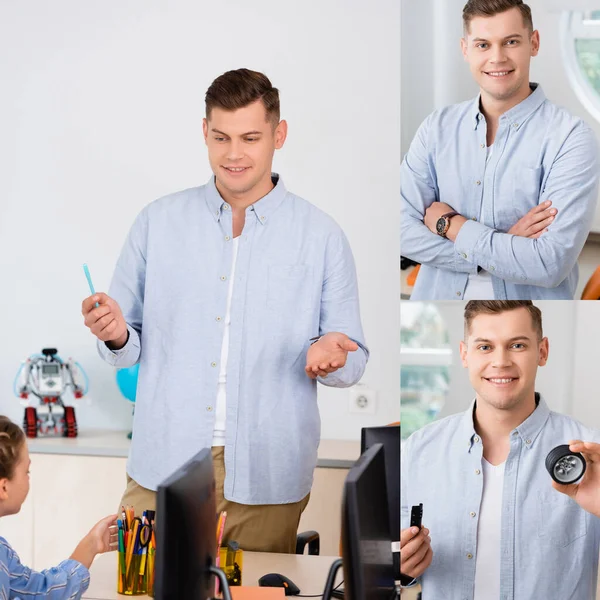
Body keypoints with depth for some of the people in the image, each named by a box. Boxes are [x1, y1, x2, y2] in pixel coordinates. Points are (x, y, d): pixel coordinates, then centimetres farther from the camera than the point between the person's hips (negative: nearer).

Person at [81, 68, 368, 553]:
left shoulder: (322, 237, 2)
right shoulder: (158, 223, 6)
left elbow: (355, 362, 5)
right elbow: (131, 347, 9)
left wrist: (331, 356, -18)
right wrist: (117, 335, -14)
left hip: (267, 479, -1)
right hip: (162, 470, 1)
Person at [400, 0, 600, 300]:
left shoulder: (571, 137, -14)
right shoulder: (437, 127, -2)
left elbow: (551, 264, -23)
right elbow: (403, 230, -10)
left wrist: (449, 224, -15)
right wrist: (506, 247, -19)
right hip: (437, 295, 3)